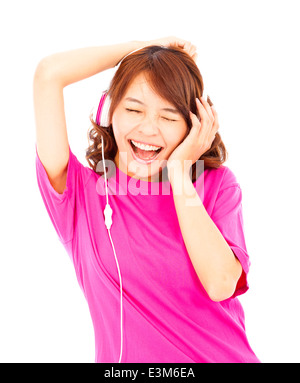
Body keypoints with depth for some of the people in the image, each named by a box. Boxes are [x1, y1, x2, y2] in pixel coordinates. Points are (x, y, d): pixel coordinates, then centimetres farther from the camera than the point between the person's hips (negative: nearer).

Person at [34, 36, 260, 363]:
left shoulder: (217, 184, 3)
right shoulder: (82, 194, -3)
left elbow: (220, 284, -12)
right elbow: (48, 75, -11)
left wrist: (179, 173, -10)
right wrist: (139, 48, -1)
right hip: (125, 358, 0)